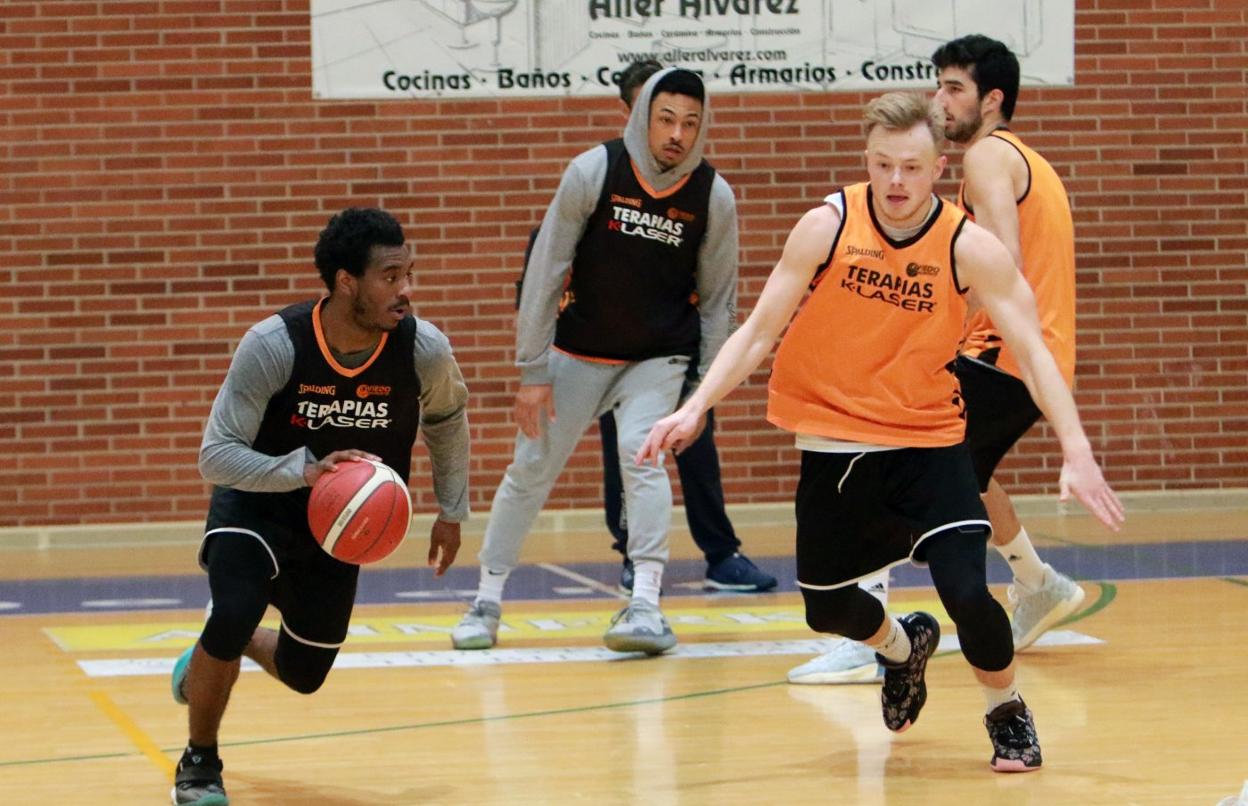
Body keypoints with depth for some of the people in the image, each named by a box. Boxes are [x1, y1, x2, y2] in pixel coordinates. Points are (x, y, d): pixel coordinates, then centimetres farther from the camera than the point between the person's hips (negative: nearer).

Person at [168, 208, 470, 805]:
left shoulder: (424, 349, -20)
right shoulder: (273, 346, -29)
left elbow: (447, 419, 4)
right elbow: (215, 455, -27)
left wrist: (452, 512, 6)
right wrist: (302, 470, -42)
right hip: (257, 508, -4)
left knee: (304, 674, 13)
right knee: (233, 616, -30)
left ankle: (209, 658, 49)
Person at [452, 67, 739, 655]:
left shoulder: (713, 196, -11)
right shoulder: (594, 172, -16)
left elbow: (718, 297, 0)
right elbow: (546, 269, -11)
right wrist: (533, 371, -11)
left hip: (659, 356, -1)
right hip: (579, 351, 1)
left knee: (640, 451, -24)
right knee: (531, 467, 4)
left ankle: (646, 605, -24)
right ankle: (486, 602, 18)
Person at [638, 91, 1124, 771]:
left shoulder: (970, 248, -15)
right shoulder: (827, 227, -12)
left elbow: (1031, 352, -16)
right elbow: (759, 331, -7)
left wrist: (1076, 451, -28)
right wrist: (694, 409, -18)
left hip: (928, 441, -2)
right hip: (833, 445, 2)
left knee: (966, 591, -20)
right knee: (827, 608, 11)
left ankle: (1007, 713, 11)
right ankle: (904, 647, 48)